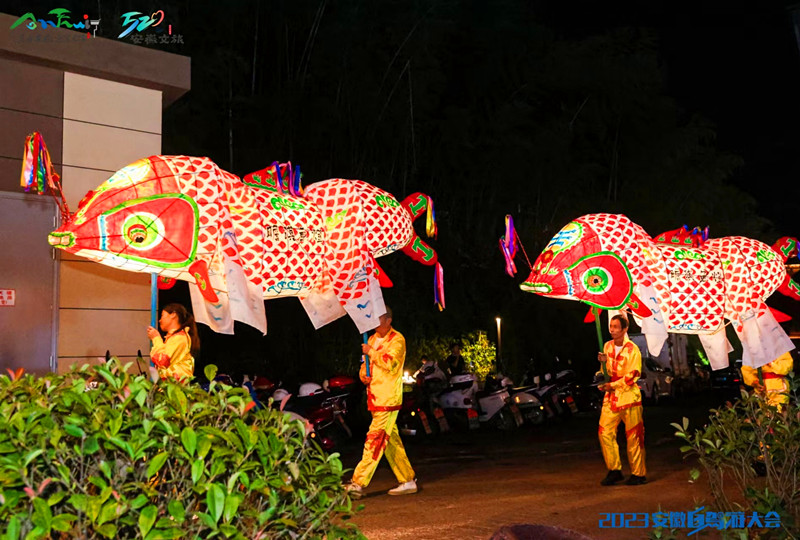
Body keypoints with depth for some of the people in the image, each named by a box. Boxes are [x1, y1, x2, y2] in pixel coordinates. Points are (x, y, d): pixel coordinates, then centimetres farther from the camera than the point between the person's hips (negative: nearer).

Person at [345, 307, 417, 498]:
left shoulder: (397, 339, -6)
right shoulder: (372, 339, 18)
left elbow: (389, 362, -21)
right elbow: (366, 364, 25)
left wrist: (371, 351, -10)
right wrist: (364, 375, 4)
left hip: (388, 398, -9)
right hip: (375, 398, 9)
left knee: (375, 440, -11)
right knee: (391, 441, 11)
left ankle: (358, 483, -13)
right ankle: (408, 481, 18)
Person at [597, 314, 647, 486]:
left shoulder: (632, 349, -8)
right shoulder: (608, 346, 10)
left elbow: (633, 375, -13)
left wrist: (613, 385, -19)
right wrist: (603, 361, -1)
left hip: (629, 396, -5)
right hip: (611, 396, 5)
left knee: (633, 436, 1)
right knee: (605, 432, -3)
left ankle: (638, 473, 12)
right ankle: (614, 470, 8)